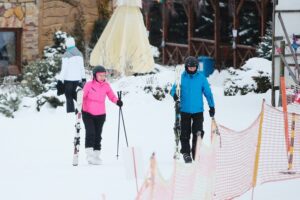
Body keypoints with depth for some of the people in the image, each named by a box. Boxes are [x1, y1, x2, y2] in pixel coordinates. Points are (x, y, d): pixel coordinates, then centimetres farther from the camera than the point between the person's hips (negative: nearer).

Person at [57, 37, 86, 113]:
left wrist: (60, 80, -9)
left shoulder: (66, 55, -13)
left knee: (69, 98, 0)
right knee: (74, 95, 17)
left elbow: (64, 69, -14)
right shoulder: (79, 54, 7)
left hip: (68, 79, -6)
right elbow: (82, 68, 14)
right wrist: (83, 79, 21)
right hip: (77, 78, 6)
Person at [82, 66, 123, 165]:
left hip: (100, 115, 3)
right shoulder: (89, 85, -8)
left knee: (98, 135, 7)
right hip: (88, 113, -3)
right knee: (90, 133, -15)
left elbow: (112, 96, 5)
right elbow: (82, 96, -3)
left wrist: (117, 101, -13)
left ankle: (96, 155, 16)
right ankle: (89, 155, -13)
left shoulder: (106, 86, -1)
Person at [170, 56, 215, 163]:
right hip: (185, 110, 0)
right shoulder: (181, 77, -1)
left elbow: (208, 92, 6)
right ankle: (186, 152, 13)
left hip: (198, 110, 0)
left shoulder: (201, 77, 0)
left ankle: (197, 154, 7)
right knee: (185, 133, 2)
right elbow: (174, 88, 0)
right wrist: (174, 94, -24)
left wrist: (212, 106, 5)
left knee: (198, 133, -2)